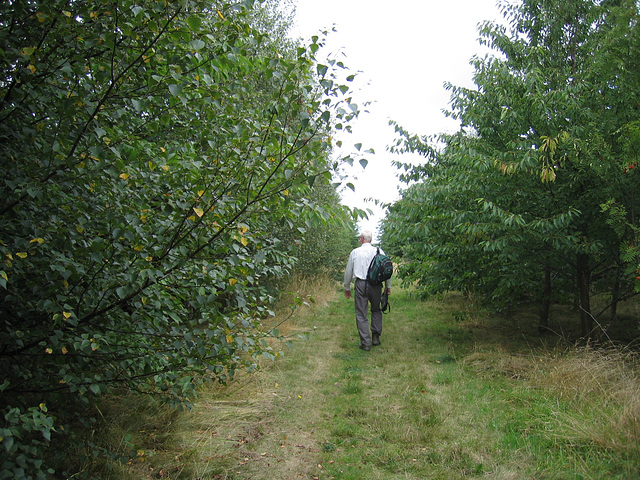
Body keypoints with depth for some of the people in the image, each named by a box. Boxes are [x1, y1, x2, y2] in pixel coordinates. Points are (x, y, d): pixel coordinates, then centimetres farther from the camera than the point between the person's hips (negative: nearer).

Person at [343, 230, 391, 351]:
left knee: (361, 314, 5)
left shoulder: (355, 252, 2)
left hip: (360, 284, -1)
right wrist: (388, 286, 17)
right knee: (376, 310, 21)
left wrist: (347, 288, 20)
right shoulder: (379, 251, 2)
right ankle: (376, 337, 19)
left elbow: (348, 272, 8)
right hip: (376, 285, 2)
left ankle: (366, 343, 5)